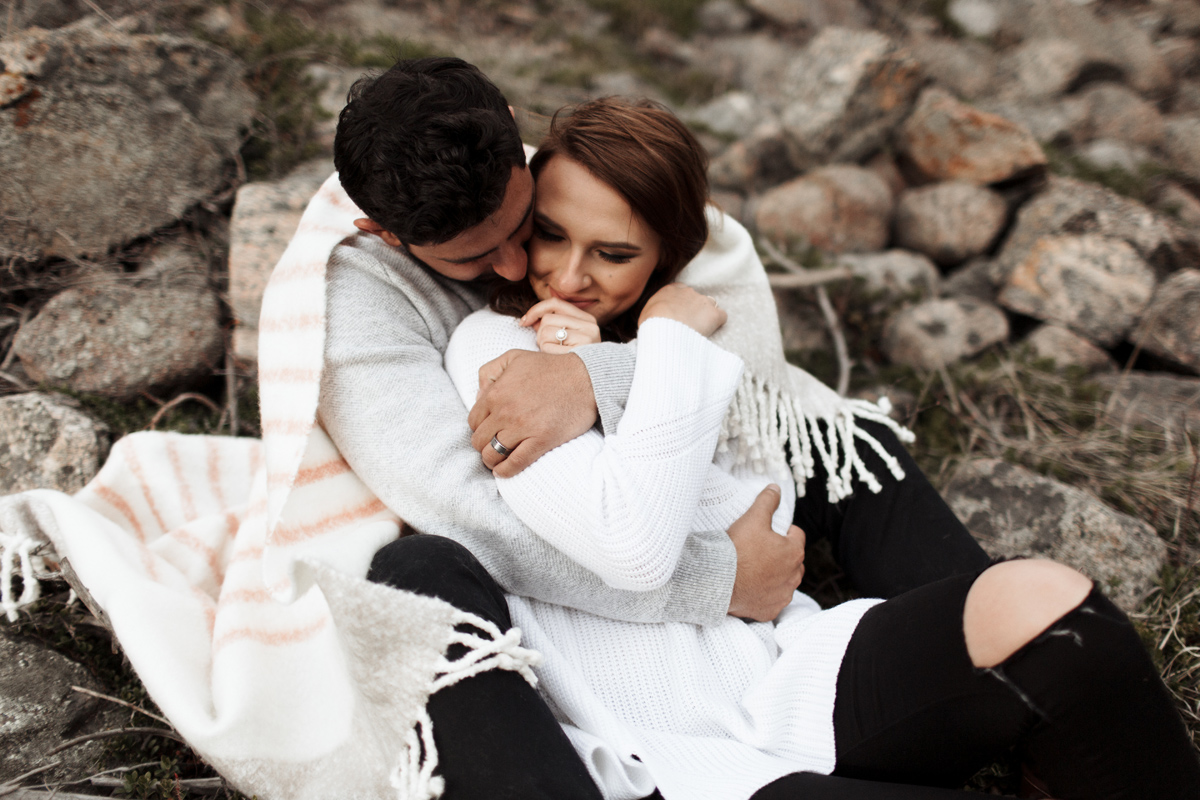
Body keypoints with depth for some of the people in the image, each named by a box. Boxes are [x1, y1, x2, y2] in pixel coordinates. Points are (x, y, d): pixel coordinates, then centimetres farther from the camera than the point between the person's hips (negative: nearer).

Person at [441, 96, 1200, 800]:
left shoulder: (708, 294, 12)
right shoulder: (494, 348, -4)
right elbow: (636, 549, -19)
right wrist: (670, 344, -11)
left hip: (784, 680, 5)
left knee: (1038, 602, -21)